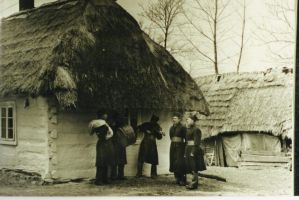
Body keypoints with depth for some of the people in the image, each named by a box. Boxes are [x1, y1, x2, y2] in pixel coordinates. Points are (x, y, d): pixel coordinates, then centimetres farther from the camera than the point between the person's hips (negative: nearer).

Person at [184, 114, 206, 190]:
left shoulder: (196, 130, -11)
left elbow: (196, 142, -16)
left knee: (194, 168, -7)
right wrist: (186, 152, 18)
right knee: (192, 168, 10)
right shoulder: (188, 130, 16)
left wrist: (193, 151, -21)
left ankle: (194, 183, -5)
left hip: (193, 149, -9)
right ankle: (194, 182, 15)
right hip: (188, 149, 9)